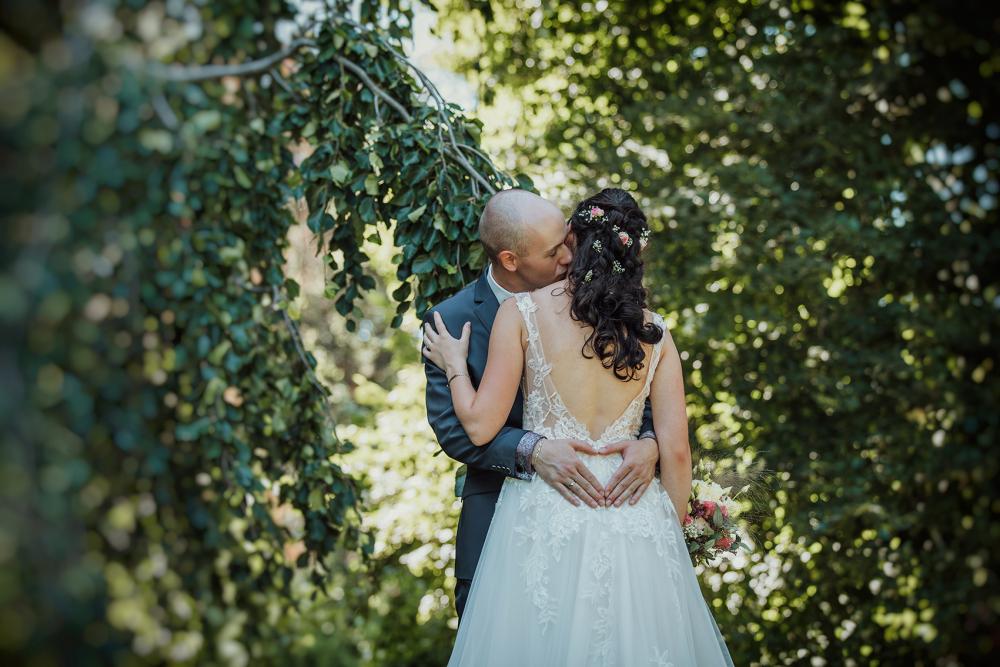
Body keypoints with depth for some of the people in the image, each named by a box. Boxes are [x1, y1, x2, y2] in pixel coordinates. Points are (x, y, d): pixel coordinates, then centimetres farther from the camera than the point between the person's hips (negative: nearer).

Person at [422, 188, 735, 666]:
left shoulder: (523, 311, -5)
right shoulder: (652, 331, 1)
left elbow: (480, 426, -6)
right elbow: (675, 451, 1)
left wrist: (454, 367, 13)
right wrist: (671, 531, 15)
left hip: (545, 514, -2)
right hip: (633, 515, 2)